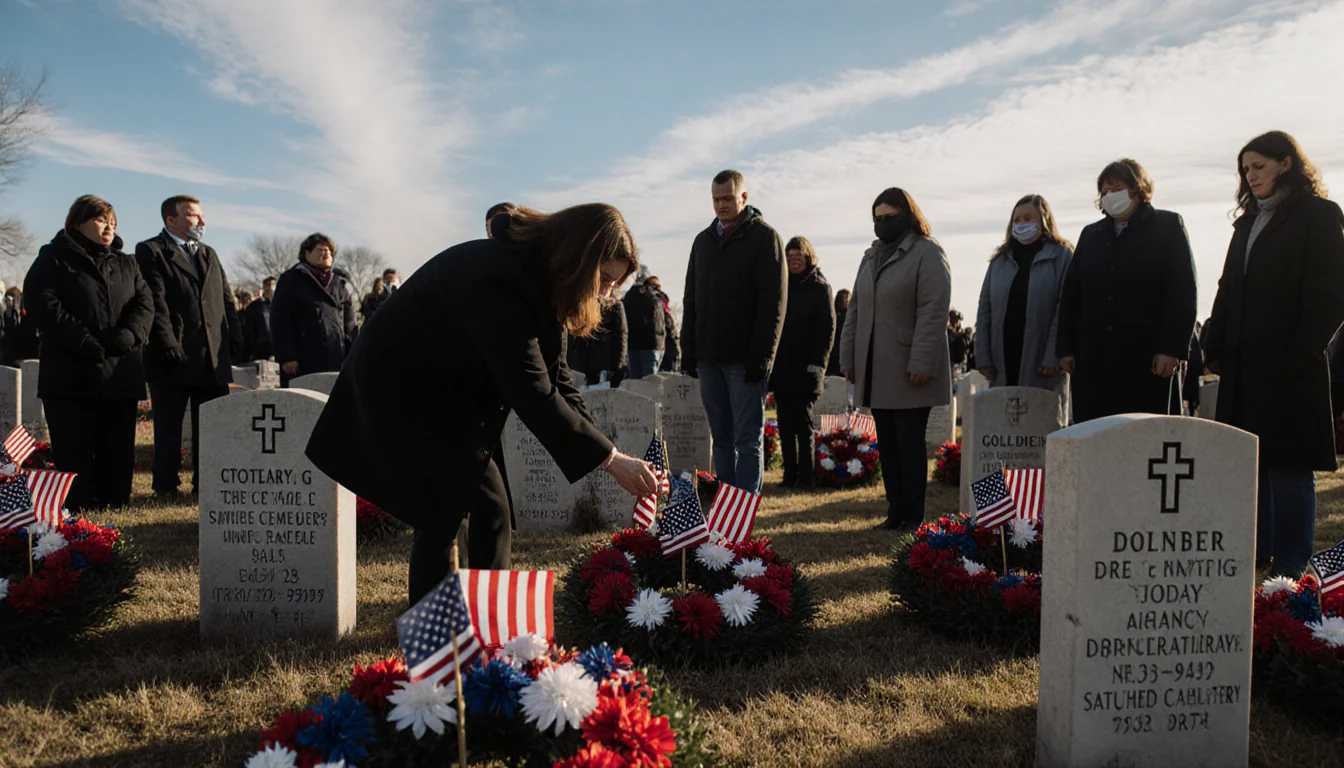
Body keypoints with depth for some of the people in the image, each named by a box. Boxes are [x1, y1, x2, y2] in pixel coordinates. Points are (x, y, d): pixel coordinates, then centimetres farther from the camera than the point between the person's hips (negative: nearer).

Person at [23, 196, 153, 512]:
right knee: (74, 447, -2)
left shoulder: (125, 264, 19)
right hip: (71, 371, -4)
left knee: (118, 446, 6)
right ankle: (76, 507, 4)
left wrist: (128, 334, -12)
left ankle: (115, 500, 14)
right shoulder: (54, 258, 5)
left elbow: (144, 303, 8)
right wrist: (83, 341, -18)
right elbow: (42, 301, -8)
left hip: (120, 372, 4)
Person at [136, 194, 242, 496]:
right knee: (168, 426, 3)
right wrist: (167, 344, -19)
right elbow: (155, 303, -10)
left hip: (213, 358, 6)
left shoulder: (210, 254, 21)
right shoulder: (151, 251, 0)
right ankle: (165, 485, 10)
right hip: (174, 357, -6)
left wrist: (234, 339, 5)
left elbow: (227, 300, 17)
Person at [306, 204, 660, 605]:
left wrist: (602, 451, -9)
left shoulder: (539, 281, -3)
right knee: (442, 516, -9)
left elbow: (554, 376, -2)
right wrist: (610, 458, -30)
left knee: (491, 508, 3)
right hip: (402, 389, -9)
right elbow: (532, 394, -35)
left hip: (452, 394, 9)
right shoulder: (499, 283, -33)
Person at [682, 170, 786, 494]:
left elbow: (773, 302, -9)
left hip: (745, 359, -6)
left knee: (747, 440, -2)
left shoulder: (764, 237, -1)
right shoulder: (703, 240, 16)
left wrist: (761, 355, -17)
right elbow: (691, 300, 18)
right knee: (721, 438, 10)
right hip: (708, 358, 6)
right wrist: (688, 350, 9)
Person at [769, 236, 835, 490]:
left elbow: (827, 328, -5)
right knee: (785, 424, 5)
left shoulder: (820, 288, 1)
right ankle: (790, 474, 10)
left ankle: (805, 477, 2)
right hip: (780, 366, 4)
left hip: (804, 368, -4)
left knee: (803, 422, -2)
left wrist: (817, 362, -14)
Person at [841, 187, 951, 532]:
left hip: (908, 371, -7)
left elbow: (934, 312, -13)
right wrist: (849, 358, 12)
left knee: (909, 442, -2)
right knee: (887, 444, 9)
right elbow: (855, 310, 18)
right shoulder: (871, 257, 18)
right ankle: (895, 512, 17)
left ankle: (912, 516, 7)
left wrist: (921, 363, -19)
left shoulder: (927, 254, -5)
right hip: (876, 371, 7)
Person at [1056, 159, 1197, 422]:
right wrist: (1065, 348, 7)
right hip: (1092, 360, 4)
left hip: (1146, 361, -4)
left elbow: (1182, 292, -2)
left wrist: (1171, 348, -12)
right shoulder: (1090, 234, 19)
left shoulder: (1167, 226, 7)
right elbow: (1070, 295, 16)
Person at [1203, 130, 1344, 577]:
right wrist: (1215, 350, 7)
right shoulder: (1248, 223, 18)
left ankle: (1289, 569, 6)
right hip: (1243, 369, 7)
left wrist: (1298, 355, -14)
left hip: (1289, 370, -6)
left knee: (1288, 468, -1)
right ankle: (1255, 553, 20)